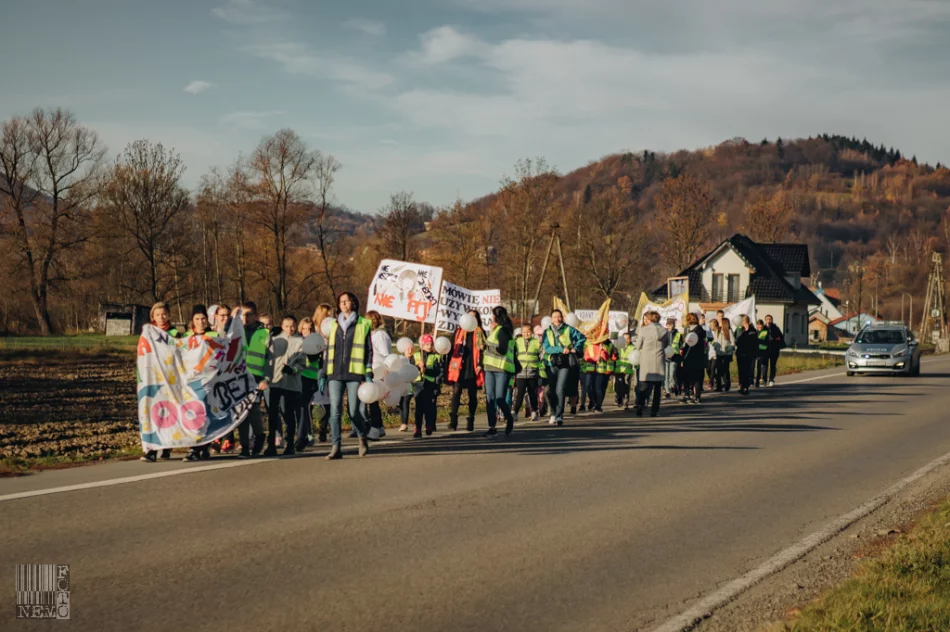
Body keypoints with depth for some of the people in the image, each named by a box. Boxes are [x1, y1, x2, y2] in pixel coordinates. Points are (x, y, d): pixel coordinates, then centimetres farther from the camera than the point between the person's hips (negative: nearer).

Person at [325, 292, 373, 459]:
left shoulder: (364, 324, 5)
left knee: (354, 412, -2)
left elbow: (369, 350, 3)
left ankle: (362, 438, 25)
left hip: (355, 374, -3)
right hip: (335, 375, 3)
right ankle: (336, 447, -9)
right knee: (335, 411, -8)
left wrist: (369, 374, -5)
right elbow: (329, 351, 19)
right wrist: (324, 375, 13)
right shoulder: (334, 325, 17)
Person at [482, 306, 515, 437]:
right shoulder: (495, 330, 19)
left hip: (502, 369, -9)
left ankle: (509, 419, 17)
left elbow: (501, 350, -17)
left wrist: (487, 345, -10)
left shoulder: (503, 331, -9)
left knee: (500, 399, -9)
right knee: (490, 398, 2)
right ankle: (492, 427, 5)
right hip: (490, 368, 9)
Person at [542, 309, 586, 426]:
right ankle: (553, 414, 22)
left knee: (560, 390, -13)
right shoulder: (547, 332, 6)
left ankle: (559, 416, -13)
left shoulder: (569, 330, 4)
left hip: (565, 365, -2)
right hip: (552, 365, 2)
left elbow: (582, 338, 11)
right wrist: (561, 349, -16)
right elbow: (547, 348, -7)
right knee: (551, 391, 5)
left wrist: (575, 348, -2)